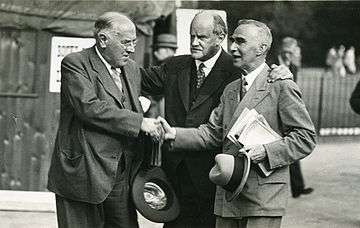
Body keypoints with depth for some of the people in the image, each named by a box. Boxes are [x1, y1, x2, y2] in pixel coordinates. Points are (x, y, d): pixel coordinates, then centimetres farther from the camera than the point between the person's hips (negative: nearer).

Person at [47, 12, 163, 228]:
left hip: (124, 176, 6)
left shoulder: (132, 69, 15)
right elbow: (88, 107, -20)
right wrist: (139, 122, -19)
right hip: (84, 175, -6)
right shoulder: (75, 63, -7)